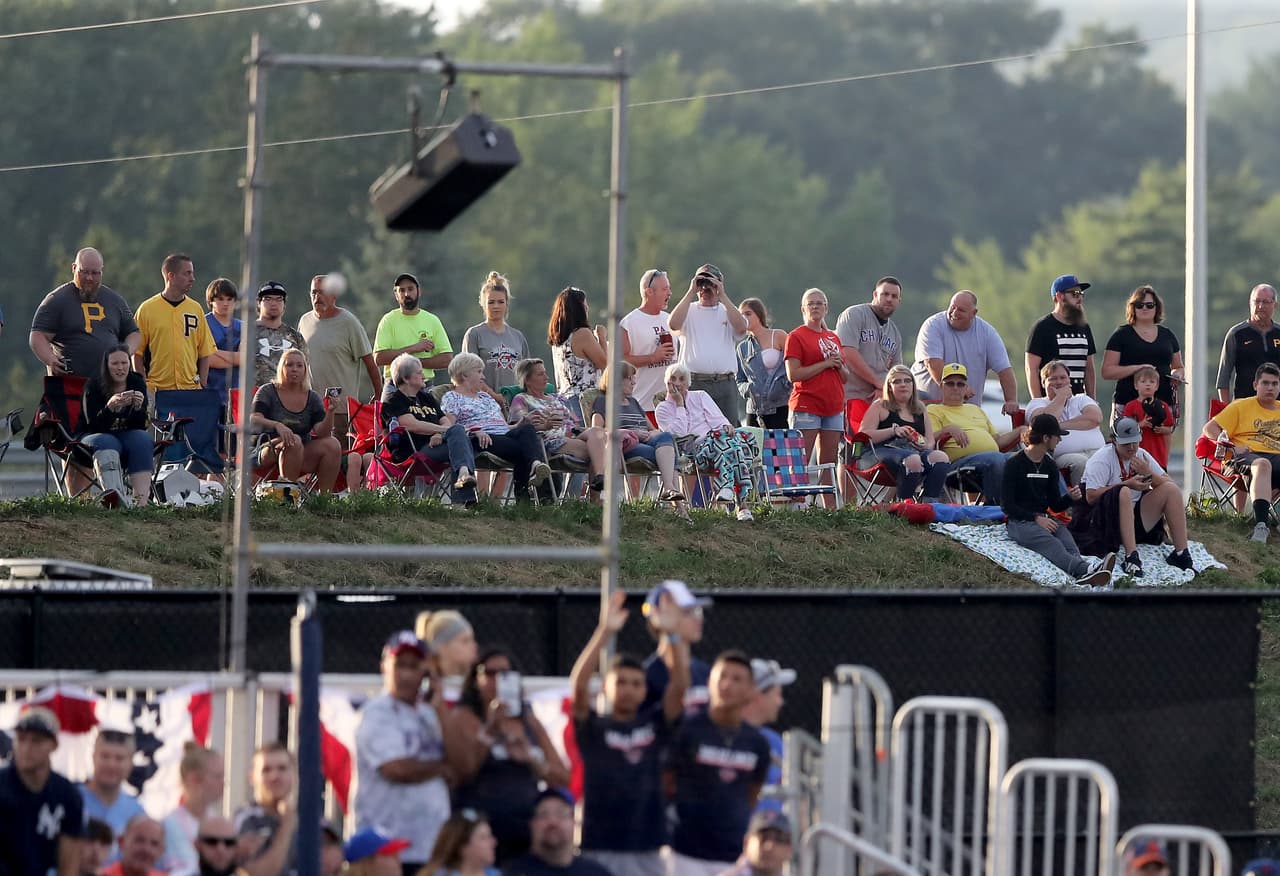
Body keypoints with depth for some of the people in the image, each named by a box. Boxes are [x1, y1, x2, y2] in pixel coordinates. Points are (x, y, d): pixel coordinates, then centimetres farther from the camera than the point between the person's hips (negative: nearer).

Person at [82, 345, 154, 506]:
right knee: (107, 444, -36)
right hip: (100, 436, -2)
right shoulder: (94, 386, -9)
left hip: (128, 435, 2)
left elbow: (141, 426, -5)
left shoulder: (137, 383, 0)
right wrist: (110, 407, -33)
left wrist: (138, 407, -26)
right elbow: (94, 426, -17)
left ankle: (141, 500, -44)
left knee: (142, 440, -30)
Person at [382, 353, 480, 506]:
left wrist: (440, 435, -5)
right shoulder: (393, 402, 9)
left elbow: (446, 421, 20)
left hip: (436, 444, 6)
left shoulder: (426, 398, 32)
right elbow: (413, 425, -8)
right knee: (457, 431, -30)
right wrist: (444, 430, -6)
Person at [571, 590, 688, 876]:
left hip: (647, 852, 3)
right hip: (599, 850, -3)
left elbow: (680, 685, -3)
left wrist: (673, 635, -16)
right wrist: (605, 632, -24)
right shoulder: (592, 728, 1)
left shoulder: (654, 724, 9)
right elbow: (578, 684, -14)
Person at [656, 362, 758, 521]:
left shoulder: (700, 396, 25)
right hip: (697, 447, -3)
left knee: (742, 437, -33)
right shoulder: (663, 409, 15)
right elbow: (679, 434, -2)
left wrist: (726, 426, -15)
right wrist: (680, 405, 2)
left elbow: (716, 418, 8)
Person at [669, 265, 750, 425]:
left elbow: (741, 328, -6)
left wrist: (722, 296, -5)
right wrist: (691, 293, -5)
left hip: (725, 383, 1)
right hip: (693, 382, -1)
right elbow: (674, 324, -10)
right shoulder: (689, 311, 12)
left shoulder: (728, 311, 15)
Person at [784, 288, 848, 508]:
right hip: (806, 406, -6)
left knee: (829, 463, 6)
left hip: (833, 407, 6)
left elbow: (845, 378, 22)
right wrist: (825, 364, -12)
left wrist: (839, 365, -1)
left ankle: (831, 508, 5)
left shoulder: (833, 338, 19)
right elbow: (793, 374, -12)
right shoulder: (796, 337, -1)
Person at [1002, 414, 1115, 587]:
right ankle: (1086, 569, -65)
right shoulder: (1014, 464, -2)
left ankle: (1084, 576, -63)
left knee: (1065, 536, -31)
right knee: (1052, 543, -36)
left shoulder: (1050, 465, 17)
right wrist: (1036, 518, -16)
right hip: (1020, 521, -5)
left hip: (1044, 519, 5)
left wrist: (1070, 497, -4)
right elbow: (1006, 505, -6)